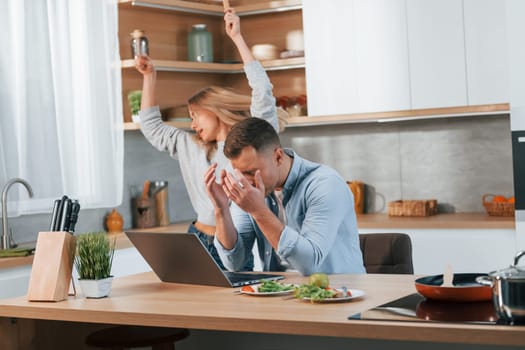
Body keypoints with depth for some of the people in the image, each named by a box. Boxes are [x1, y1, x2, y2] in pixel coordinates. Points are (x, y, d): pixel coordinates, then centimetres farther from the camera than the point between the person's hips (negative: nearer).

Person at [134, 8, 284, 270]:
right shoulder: (192, 146, 17)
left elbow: (263, 93, -13)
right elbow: (152, 127, 27)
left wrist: (237, 38, -12)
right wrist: (149, 77, 22)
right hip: (198, 241, 5)